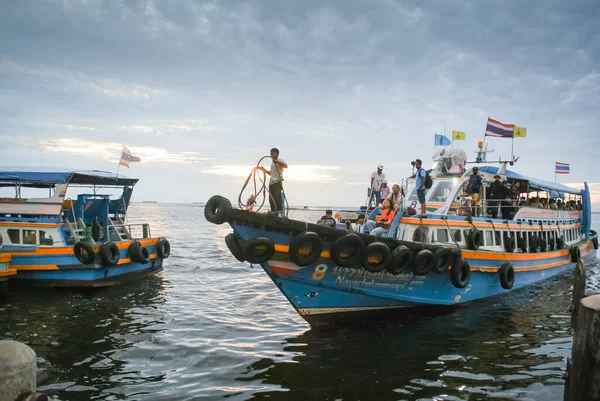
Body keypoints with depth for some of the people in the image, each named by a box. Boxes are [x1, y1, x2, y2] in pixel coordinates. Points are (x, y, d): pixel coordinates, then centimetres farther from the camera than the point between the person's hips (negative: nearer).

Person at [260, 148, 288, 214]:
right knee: (271, 199, 3)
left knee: (278, 197, -18)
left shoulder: (279, 161, 1)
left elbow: (286, 166, -20)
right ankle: (273, 212, 7)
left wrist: (276, 161, -30)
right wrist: (264, 170, 21)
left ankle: (280, 211, -20)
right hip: (271, 182, 8)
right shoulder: (272, 163, 25)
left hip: (278, 182, -8)